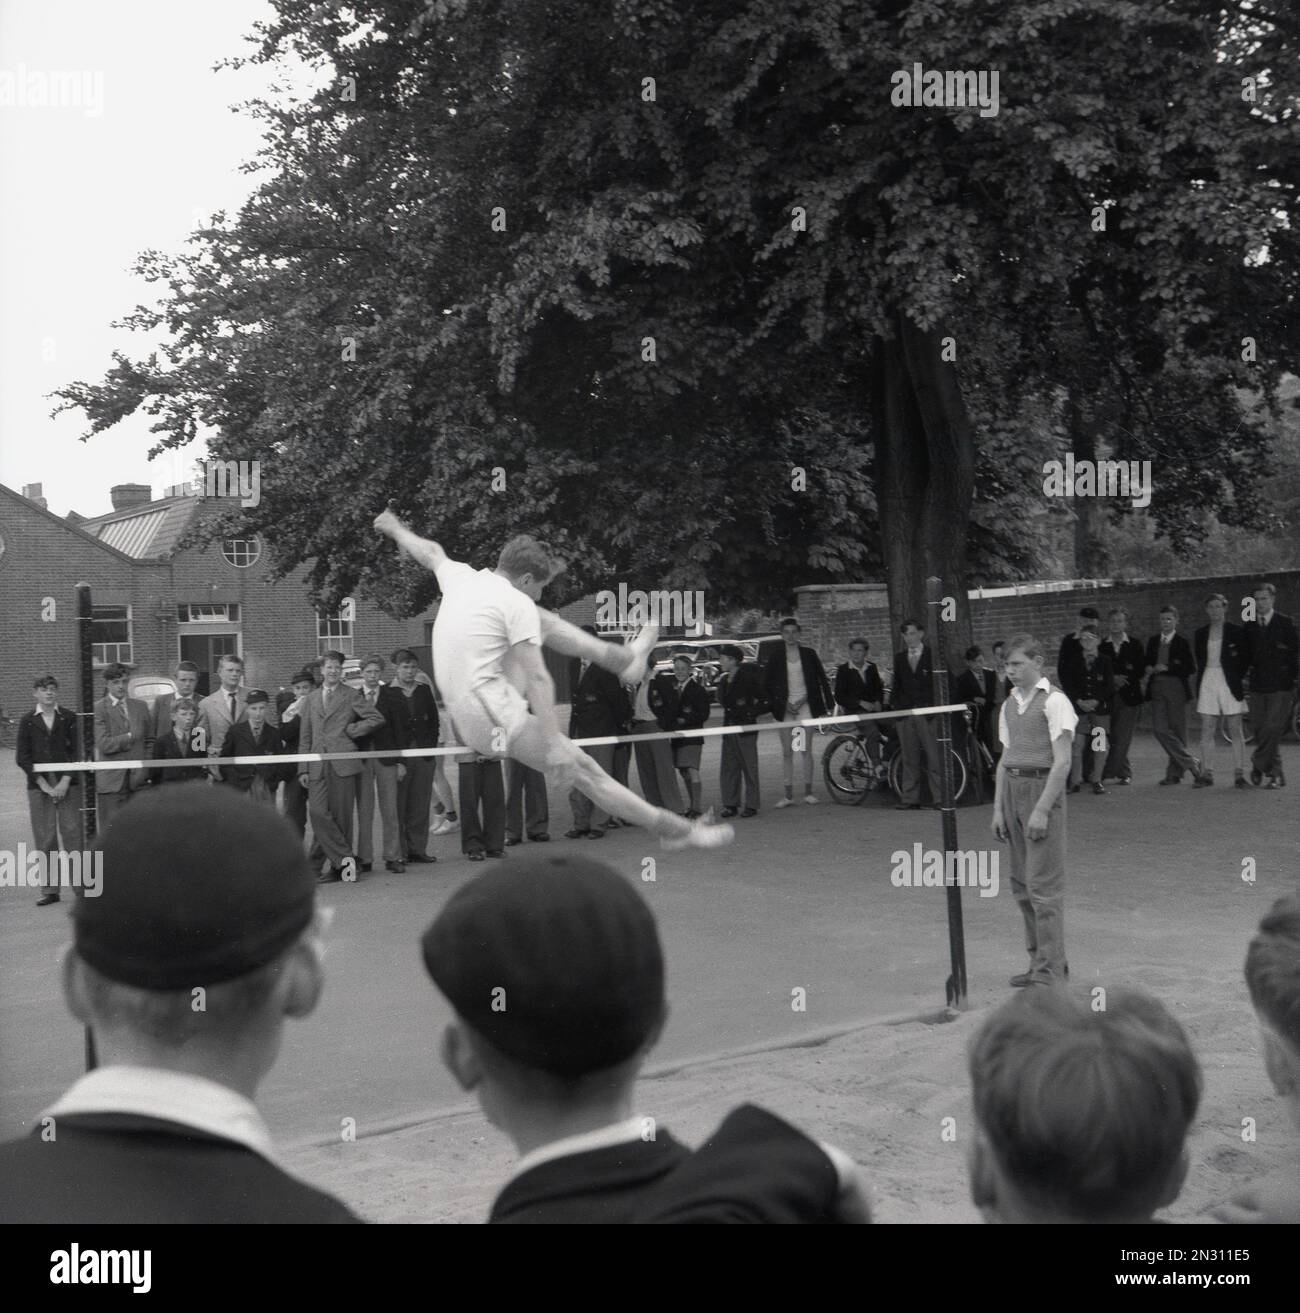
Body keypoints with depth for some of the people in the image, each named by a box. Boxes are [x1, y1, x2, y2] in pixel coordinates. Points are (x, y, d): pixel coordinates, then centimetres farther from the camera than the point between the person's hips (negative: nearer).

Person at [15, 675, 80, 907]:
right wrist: (43, 783, -6)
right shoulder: (27, 721, 7)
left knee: (73, 834, -6)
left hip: (68, 784, -1)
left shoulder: (69, 718, 6)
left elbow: (76, 751, 3)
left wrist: (65, 781, -8)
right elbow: (21, 757, 3)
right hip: (39, 786, 1)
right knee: (44, 839, 0)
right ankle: (49, 890, 5)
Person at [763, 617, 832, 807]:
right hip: (784, 707, 1)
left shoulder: (809, 654, 4)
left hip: (804, 704, -1)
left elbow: (822, 680, 7)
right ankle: (788, 795, 5)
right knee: (786, 752, 2)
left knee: (806, 749, -6)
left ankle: (808, 792, 2)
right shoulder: (775, 657, 4)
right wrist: (778, 704, -4)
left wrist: (829, 705, 3)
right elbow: (768, 684, 7)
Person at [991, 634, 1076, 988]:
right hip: (1012, 789, 8)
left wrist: (1041, 810, -18)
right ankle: (1039, 962, 22)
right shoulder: (1009, 704, 14)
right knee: (1021, 884, 11)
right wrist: (998, 809, 9)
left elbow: (1062, 762, -13)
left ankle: (1050, 972, -2)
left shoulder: (1054, 702, -9)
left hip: (1043, 788, -8)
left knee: (1043, 884, -7)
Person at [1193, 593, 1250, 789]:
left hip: (1229, 683, -3)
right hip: (1207, 682, 3)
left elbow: (1247, 659, 5)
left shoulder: (1236, 632, 1)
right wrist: (1199, 685, 9)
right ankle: (1206, 774, 2)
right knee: (1206, 731, 0)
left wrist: (1239, 679, -1)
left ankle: (1239, 775, -1)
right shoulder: (1200, 634, 11)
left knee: (1236, 731, -2)